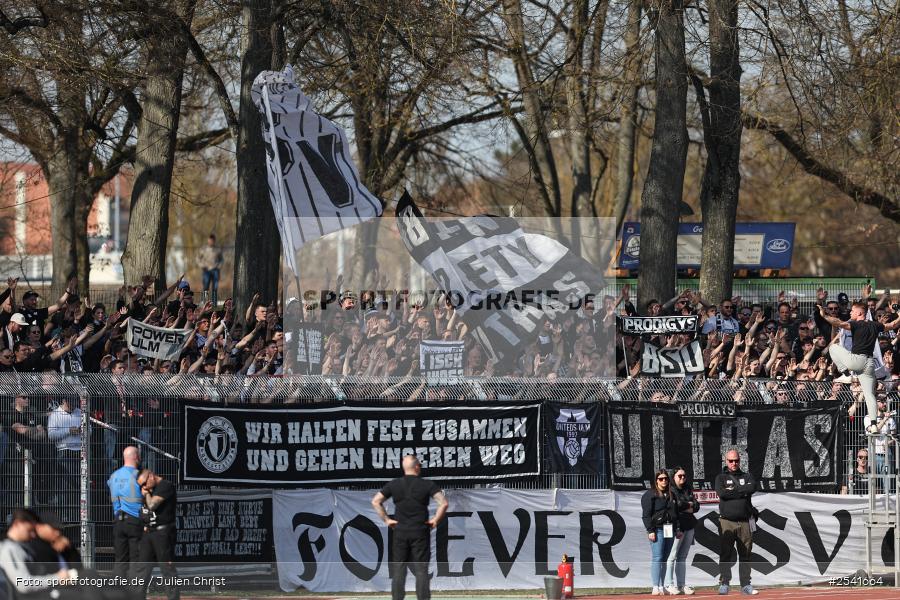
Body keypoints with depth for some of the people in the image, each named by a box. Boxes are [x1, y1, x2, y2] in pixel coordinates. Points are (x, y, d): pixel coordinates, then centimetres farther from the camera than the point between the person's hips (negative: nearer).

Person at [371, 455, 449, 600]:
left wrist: (386, 520, 7)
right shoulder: (427, 485, -4)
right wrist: (435, 520, -1)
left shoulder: (394, 484, 4)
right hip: (420, 533, -2)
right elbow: (444, 503, -12)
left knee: (398, 571, 6)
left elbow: (376, 501, 3)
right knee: (421, 570, 0)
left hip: (400, 532, 2)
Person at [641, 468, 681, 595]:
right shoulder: (650, 494, -1)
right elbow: (646, 514, -7)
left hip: (670, 530, 6)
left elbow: (676, 513, 23)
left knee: (664, 559, 7)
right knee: (657, 558, -12)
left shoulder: (671, 495, 19)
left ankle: (662, 587, 10)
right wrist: (650, 531, -15)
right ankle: (655, 587, -15)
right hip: (657, 529, -6)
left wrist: (678, 529, 15)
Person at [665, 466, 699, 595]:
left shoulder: (688, 490, 20)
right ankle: (669, 585, -10)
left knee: (683, 558, 6)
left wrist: (685, 507, -7)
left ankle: (681, 585, 6)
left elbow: (696, 506, 13)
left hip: (689, 526, 7)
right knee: (672, 556, -9)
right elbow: (674, 505, -16)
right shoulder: (670, 490, -2)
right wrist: (689, 504, 0)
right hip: (676, 526, -7)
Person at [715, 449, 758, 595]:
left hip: (744, 522, 2)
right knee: (725, 555, -4)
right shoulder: (721, 478, 8)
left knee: (745, 555, 3)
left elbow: (752, 488, -8)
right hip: (727, 522, -2)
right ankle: (724, 584, 0)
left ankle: (745, 585, 7)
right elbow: (722, 493, -11)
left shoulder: (747, 477, 14)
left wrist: (734, 490, -7)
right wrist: (742, 492, -8)